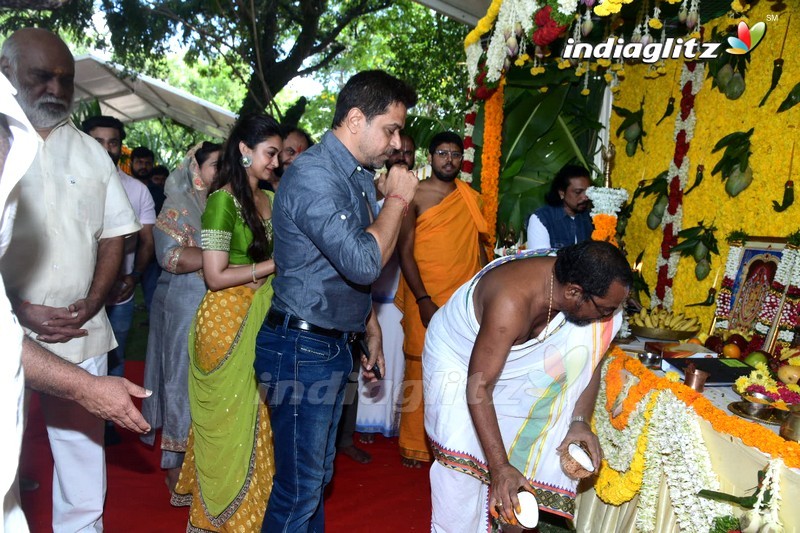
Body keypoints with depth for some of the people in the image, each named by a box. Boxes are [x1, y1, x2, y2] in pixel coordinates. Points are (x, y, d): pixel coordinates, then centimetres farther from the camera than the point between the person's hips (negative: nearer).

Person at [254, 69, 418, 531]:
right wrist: (397, 199, -13)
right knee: (299, 488, 3)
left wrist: (370, 326, 20)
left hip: (334, 347, 9)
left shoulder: (358, 177, 10)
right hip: (303, 349, -9)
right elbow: (363, 262, -26)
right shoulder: (312, 175, -18)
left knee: (319, 476, 20)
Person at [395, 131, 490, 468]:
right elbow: (405, 251, -6)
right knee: (421, 370, 1)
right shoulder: (416, 196, -1)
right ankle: (415, 445, 16)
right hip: (426, 299, -3)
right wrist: (423, 300, -13)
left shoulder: (470, 198, 12)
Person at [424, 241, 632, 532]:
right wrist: (500, 467, -36)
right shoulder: (511, 303, -40)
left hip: (513, 361, 7)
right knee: (462, 460, -17)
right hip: (458, 361, -7)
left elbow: (590, 356, -7)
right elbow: (478, 389, -36)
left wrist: (580, 421, -18)